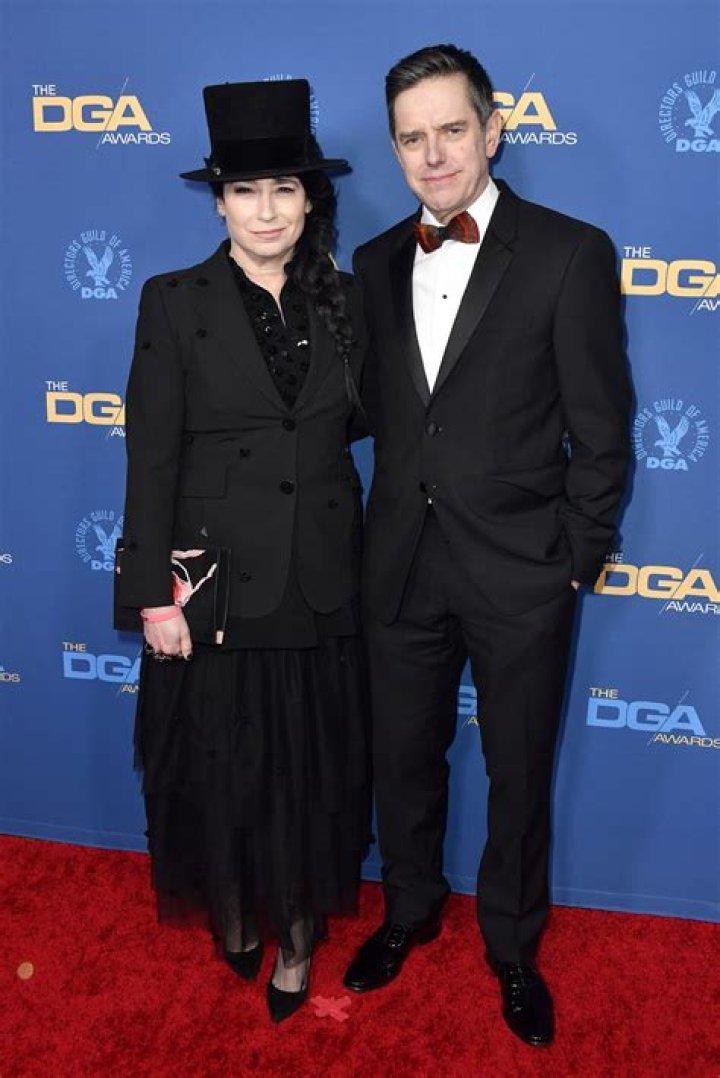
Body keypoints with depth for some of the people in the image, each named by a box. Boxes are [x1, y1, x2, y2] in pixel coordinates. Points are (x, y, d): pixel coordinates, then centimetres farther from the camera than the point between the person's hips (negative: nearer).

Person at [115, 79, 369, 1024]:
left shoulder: (343, 300, 4)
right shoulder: (175, 302, -5)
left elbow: (351, 427, 9)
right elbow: (152, 457, -7)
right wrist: (154, 593, -10)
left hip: (321, 584, 3)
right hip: (218, 579, -2)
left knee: (311, 766, 13)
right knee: (218, 762, 13)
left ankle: (296, 935, 35)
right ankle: (230, 912, 40)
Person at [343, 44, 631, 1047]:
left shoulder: (570, 252, -8)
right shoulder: (376, 262, 6)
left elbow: (601, 430, -7)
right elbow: (378, 409, 10)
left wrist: (579, 561, -7)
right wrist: (384, 527, 3)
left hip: (519, 569, -3)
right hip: (401, 564, 4)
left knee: (520, 775, 13)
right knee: (404, 757, 18)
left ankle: (513, 948, 37)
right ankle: (409, 909, 44)